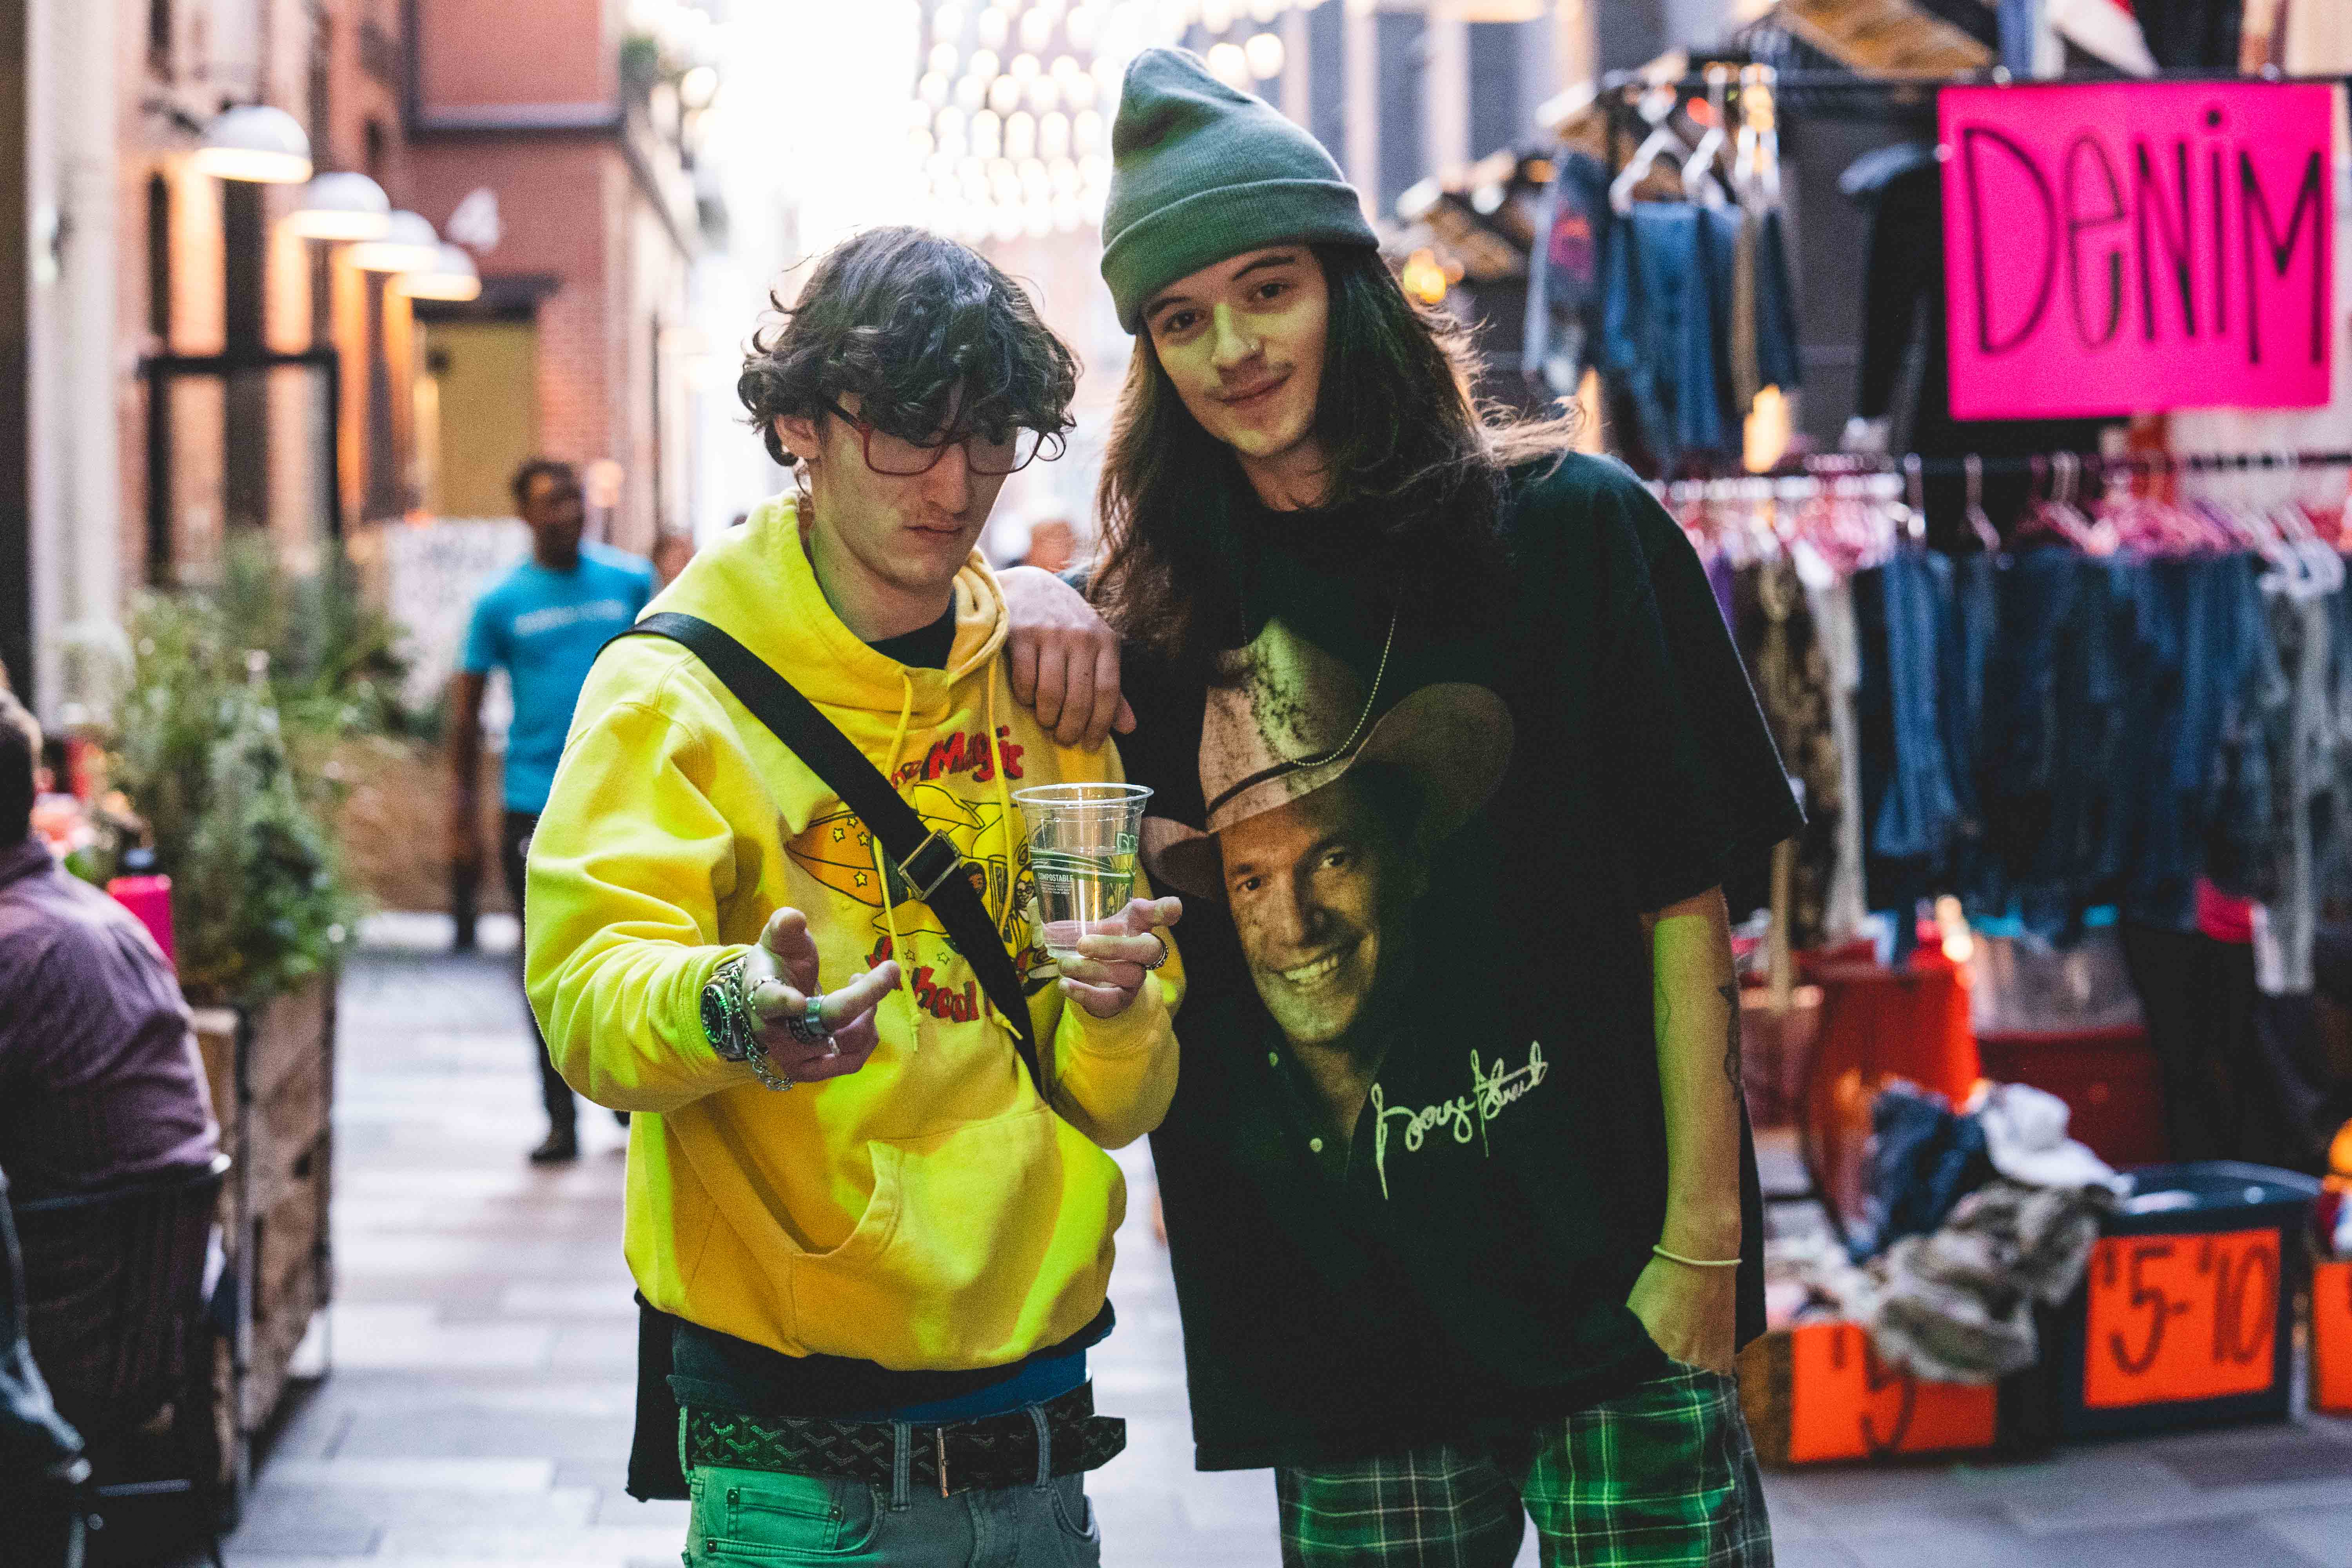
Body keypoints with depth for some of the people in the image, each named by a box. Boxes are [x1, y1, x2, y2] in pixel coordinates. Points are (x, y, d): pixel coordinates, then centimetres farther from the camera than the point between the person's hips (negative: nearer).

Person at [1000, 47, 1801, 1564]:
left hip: (1597, 1278, -3)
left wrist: (1702, 1247, -9)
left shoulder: (1571, 528, -2)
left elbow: (1685, 909, -3)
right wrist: (1021, 607, -2)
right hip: (1340, 1329, 3)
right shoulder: (1165, 618, 8)